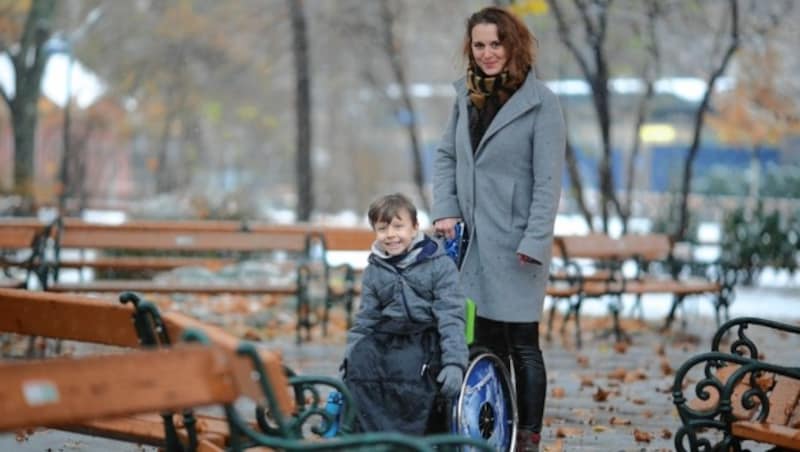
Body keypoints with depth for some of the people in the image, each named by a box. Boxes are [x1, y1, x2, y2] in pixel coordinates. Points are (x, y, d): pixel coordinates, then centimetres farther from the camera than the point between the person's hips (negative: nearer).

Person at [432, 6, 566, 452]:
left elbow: (548, 179, -11)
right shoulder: (467, 93, 10)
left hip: (515, 243, -5)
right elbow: (446, 155, 16)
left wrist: (535, 242, -16)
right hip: (474, 239, 5)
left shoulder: (540, 101, -8)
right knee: (486, 342, 9)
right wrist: (445, 210, 2)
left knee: (522, 344, -1)